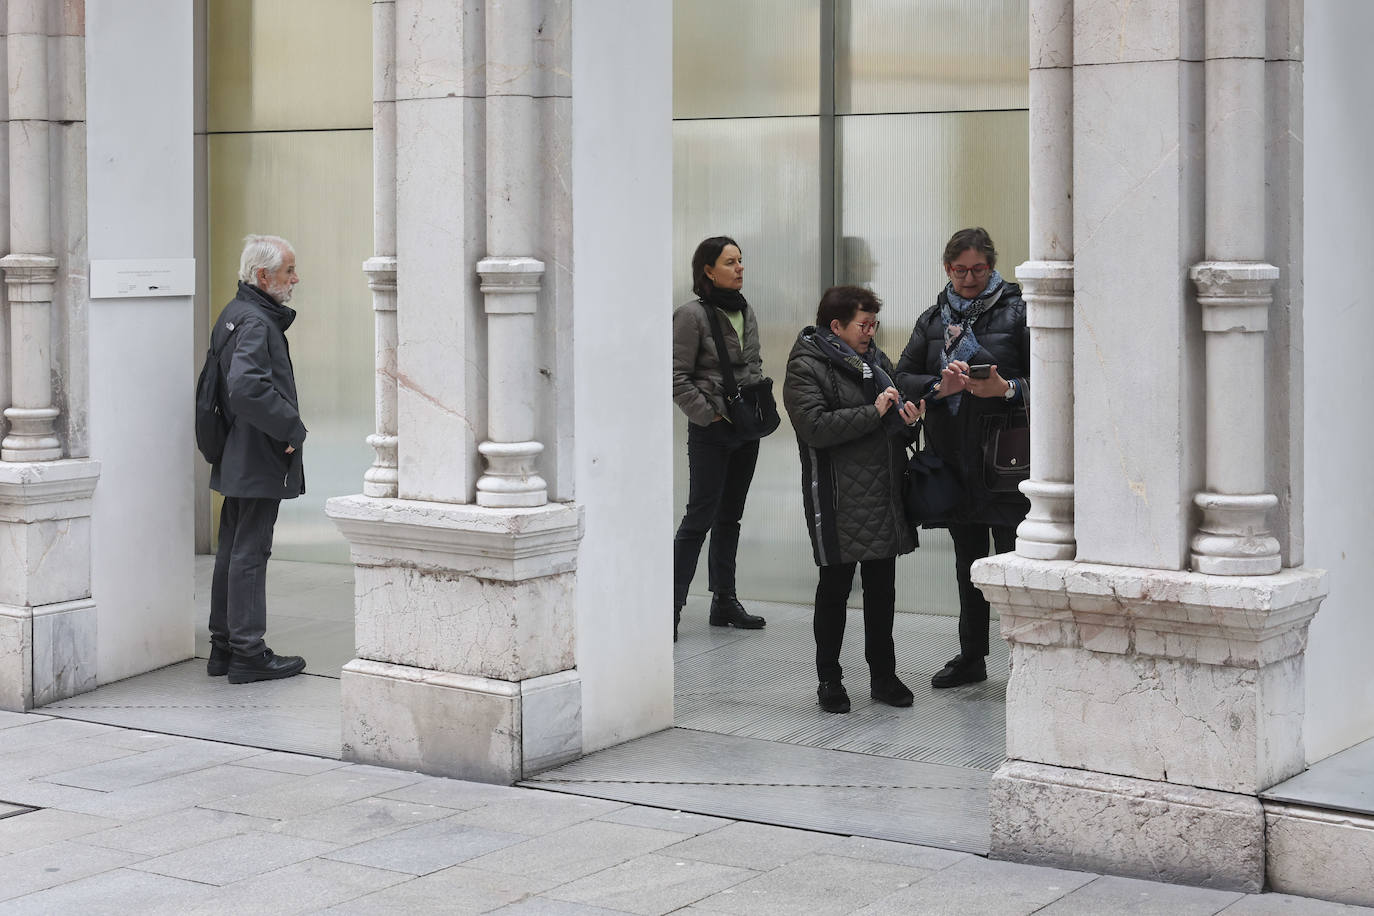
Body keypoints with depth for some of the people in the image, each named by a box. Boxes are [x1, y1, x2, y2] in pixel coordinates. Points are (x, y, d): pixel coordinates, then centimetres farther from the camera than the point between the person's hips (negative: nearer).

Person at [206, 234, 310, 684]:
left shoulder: (234, 314, 14)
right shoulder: (255, 322, -18)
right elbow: (247, 388, -30)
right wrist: (291, 428, -21)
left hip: (236, 457, 10)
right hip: (259, 460, -10)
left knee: (233, 549, 15)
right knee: (250, 553, -4)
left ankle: (224, 647, 22)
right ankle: (247, 653, 1)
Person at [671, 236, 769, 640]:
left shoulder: (746, 312, 10)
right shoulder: (692, 315, -12)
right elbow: (678, 378, -13)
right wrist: (709, 415, -14)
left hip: (747, 428, 7)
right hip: (711, 431, -7)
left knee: (730, 517, 13)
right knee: (699, 517, -7)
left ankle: (724, 602, 20)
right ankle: (672, 606, -2)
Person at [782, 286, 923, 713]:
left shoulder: (877, 361, 16)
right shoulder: (806, 367, -7)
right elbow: (815, 426, -22)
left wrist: (907, 418, 3)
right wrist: (874, 412, -19)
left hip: (884, 496, 6)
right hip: (838, 500, -6)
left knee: (882, 586, 11)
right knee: (835, 587, 3)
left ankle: (883, 674, 21)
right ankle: (828, 679, 15)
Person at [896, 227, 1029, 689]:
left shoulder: (1017, 312, -1)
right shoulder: (934, 319, 14)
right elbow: (903, 378, 7)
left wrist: (1008, 389, -24)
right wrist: (940, 386, -12)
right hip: (953, 457, 5)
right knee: (967, 560, 14)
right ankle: (971, 656, 23)